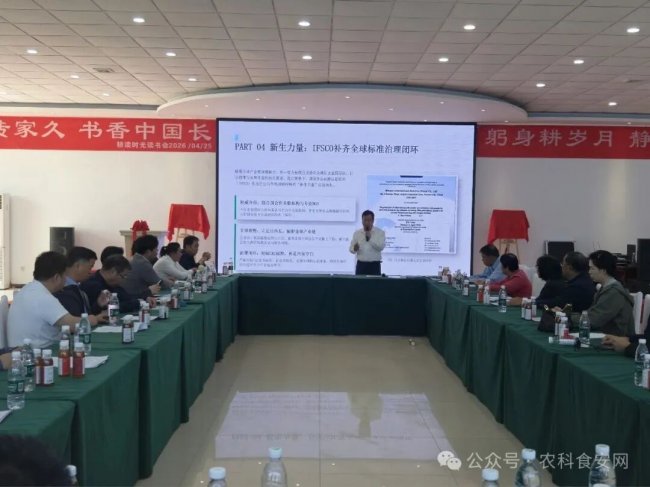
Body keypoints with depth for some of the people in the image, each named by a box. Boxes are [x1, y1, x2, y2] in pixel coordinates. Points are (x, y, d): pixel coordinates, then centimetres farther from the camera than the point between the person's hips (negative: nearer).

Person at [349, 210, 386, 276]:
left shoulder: (380, 232, 0)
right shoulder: (357, 233, 9)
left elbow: (381, 247, -13)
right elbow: (351, 248, 7)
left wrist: (370, 238, -17)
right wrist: (355, 248, -16)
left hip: (374, 265, -2)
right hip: (361, 265, 2)